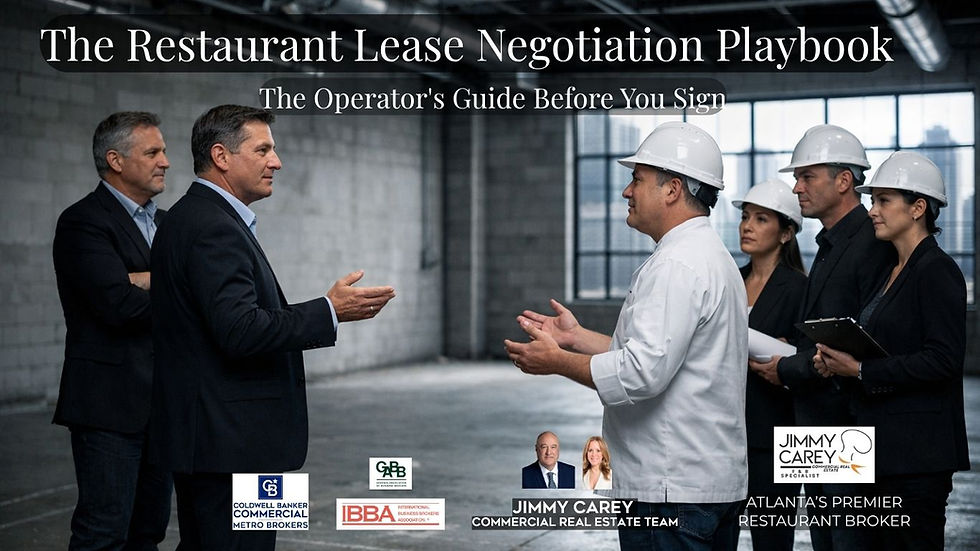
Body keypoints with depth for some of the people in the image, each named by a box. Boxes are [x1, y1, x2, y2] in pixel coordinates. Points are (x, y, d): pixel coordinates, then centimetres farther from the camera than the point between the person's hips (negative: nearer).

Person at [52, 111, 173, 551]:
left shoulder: (165, 222, 16)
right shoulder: (82, 222, -9)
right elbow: (119, 304, -21)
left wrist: (144, 280, -14)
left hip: (162, 402, 8)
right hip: (111, 403, -8)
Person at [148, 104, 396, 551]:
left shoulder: (190, 217, 16)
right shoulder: (213, 227, -17)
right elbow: (240, 331, -26)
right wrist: (329, 312, -19)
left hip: (205, 434, 11)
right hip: (229, 440, -11)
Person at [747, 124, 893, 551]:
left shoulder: (872, 246, -16)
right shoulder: (830, 245, 16)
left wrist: (789, 370, -13)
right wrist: (786, 358, 3)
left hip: (847, 425, -10)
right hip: (817, 425, 10)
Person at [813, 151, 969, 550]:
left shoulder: (937, 271, -11)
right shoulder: (892, 272, 16)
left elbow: (943, 360, -20)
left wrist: (861, 370, -19)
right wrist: (839, 360, 0)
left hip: (917, 453, -9)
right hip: (883, 447, 9)